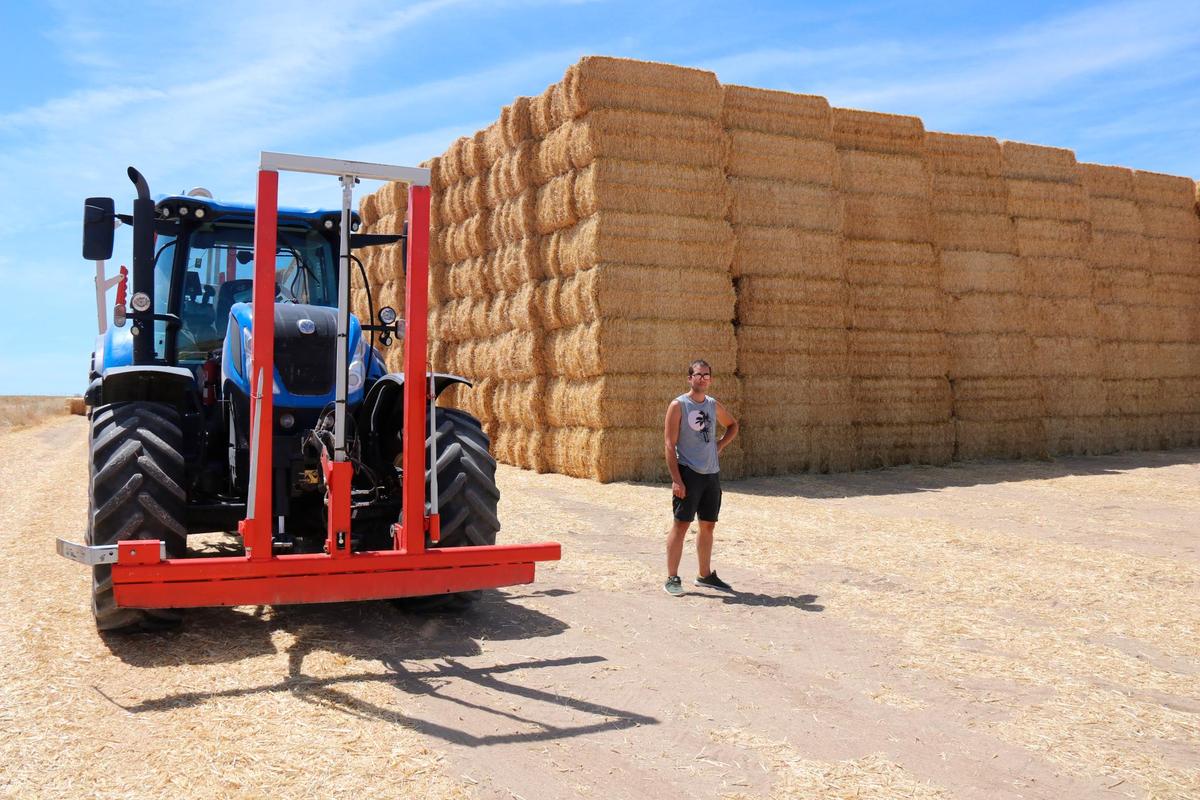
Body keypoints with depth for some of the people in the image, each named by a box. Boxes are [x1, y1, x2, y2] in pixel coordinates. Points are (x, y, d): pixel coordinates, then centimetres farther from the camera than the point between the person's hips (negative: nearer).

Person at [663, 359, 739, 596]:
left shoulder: (714, 405, 11)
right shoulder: (678, 405, -7)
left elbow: (732, 425, 31)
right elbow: (670, 445, -11)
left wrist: (720, 445, 11)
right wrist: (676, 480, -17)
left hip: (712, 474, 6)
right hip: (688, 473, -6)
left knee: (708, 525, 12)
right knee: (681, 525, -5)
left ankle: (705, 575, 24)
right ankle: (672, 578, 2)